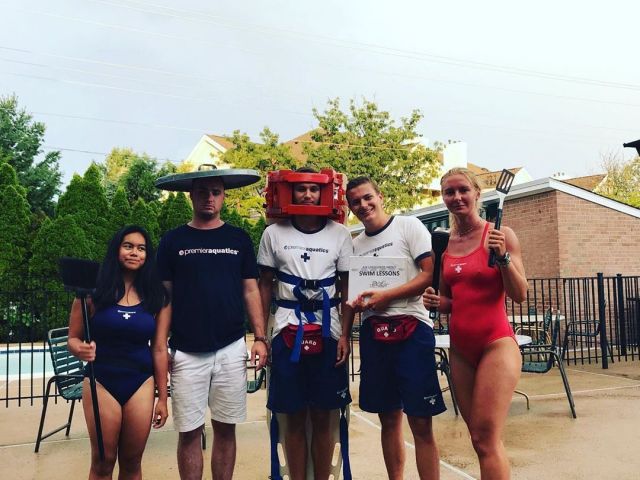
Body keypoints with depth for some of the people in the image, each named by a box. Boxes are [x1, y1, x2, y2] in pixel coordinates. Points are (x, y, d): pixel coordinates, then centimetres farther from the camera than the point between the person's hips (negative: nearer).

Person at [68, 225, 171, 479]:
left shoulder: (157, 297, -1)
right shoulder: (94, 291, -5)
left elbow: (159, 349, 2)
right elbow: (73, 338, 1)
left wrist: (162, 397, 4)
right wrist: (80, 350, -23)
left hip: (141, 384, 1)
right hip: (101, 382, -1)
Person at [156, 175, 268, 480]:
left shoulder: (239, 239, 7)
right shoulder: (173, 240, 4)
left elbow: (250, 291, 7)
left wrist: (260, 338, -1)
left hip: (231, 349, 1)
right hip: (186, 352, -1)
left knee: (225, 429, 9)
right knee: (189, 432, 5)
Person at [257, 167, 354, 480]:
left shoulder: (339, 234, 2)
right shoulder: (274, 234, 3)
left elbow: (347, 289, 4)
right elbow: (265, 286, 7)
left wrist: (345, 336, -3)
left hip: (327, 332, 0)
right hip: (287, 331, 0)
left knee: (322, 418, 7)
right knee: (294, 418, 7)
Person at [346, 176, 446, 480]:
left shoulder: (409, 226, 0)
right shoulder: (355, 244, 15)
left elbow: (430, 274, -9)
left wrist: (385, 296, -14)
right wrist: (356, 303, -2)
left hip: (411, 328, -5)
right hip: (373, 332, 5)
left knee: (421, 423, -4)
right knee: (389, 419, 12)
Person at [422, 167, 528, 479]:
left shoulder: (500, 235, -5)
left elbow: (519, 295, -8)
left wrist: (503, 257, -21)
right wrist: (435, 302, -4)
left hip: (496, 344, -5)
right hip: (460, 349, 5)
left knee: (487, 439, -9)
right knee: (479, 438, 11)